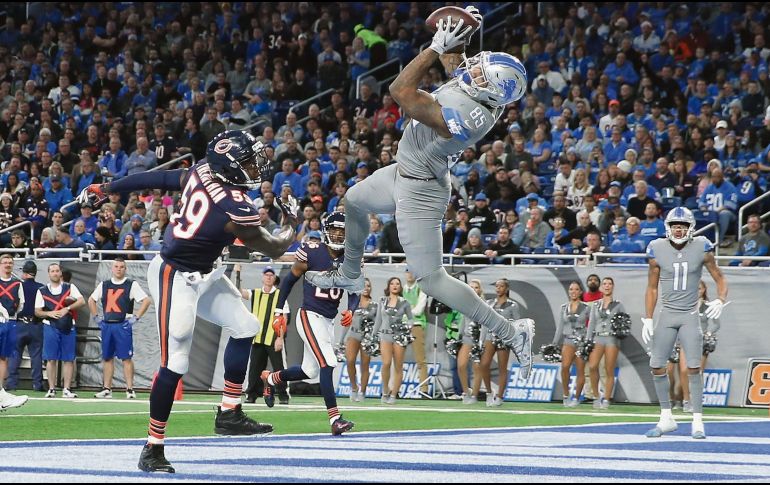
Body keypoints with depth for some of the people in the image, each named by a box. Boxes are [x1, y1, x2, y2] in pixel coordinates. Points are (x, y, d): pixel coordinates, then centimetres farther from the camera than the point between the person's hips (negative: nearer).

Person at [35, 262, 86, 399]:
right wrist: (49, 313, -13)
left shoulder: (70, 288, 8)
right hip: (51, 327, 0)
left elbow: (81, 301, -4)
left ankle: (66, 389, 3)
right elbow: (37, 311, 5)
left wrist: (67, 308, -16)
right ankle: (51, 389, 3)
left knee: (68, 359, -1)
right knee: (51, 359, -2)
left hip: (68, 327, 0)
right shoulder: (42, 291, 7)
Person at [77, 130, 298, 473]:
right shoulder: (238, 210, -25)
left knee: (245, 327, 15)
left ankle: (229, 414, 23)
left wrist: (104, 189, 16)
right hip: (175, 279, -10)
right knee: (175, 364, -9)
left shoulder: (201, 172, -4)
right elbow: (274, 249, -9)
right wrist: (290, 223, 12)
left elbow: (153, 179, 4)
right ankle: (152, 450, -3)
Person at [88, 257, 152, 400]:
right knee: (107, 357, 7)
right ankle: (107, 389, 12)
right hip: (106, 325, 5)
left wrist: (136, 317, -9)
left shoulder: (131, 285, 0)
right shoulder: (104, 285, 13)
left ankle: (130, 389, -8)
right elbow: (91, 300, 25)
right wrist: (96, 317, 15)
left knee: (126, 358, -8)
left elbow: (146, 301, -4)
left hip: (123, 325, -5)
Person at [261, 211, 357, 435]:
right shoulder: (312, 252, -11)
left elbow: (354, 293, 8)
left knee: (310, 371, 18)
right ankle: (335, 419, -22)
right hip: (310, 316, -7)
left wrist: (350, 311, -15)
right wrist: (279, 313, -1)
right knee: (327, 364, -19)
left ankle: (270, 378, 45)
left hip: (329, 321, 7)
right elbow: (289, 280, -1)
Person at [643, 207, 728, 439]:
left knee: (693, 368, -9)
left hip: (690, 315, -2)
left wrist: (721, 300, -16)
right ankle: (666, 419, 13)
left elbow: (719, 278, 3)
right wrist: (648, 319, 2)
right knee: (657, 366, 1)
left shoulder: (701, 248, -5)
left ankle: (697, 422, -2)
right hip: (667, 315, 2)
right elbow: (652, 288, 6)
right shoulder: (658, 250, -2)